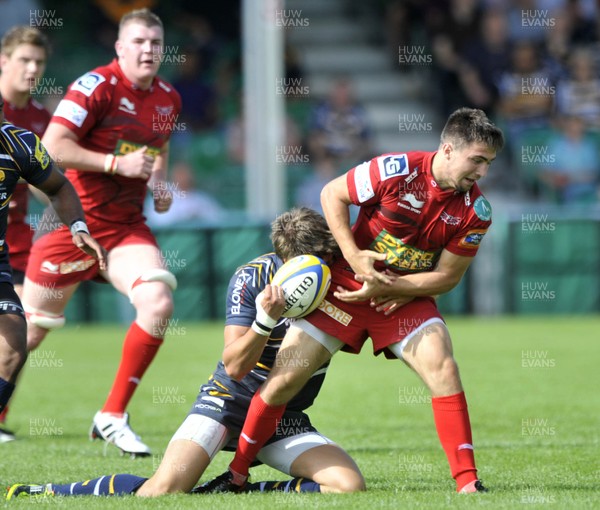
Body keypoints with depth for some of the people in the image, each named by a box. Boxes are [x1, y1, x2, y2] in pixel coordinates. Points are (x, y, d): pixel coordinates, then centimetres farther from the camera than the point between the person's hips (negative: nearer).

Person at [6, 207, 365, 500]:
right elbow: (234, 366, -19)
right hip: (230, 400, -4)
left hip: (282, 419, 4)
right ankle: (49, 493, -8)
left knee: (349, 486, -20)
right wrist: (265, 321, -37)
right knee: (166, 487, -26)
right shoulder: (252, 278, -14)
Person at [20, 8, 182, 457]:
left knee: (159, 304, -18)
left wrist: (160, 183, 8)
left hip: (127, 226, 5)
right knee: (31, 328, 1)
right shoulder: (97, 86, -14)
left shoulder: (169, 99, 7)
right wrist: (117, 164, -25)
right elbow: (53, 146, -22)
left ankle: (113, 417, -6)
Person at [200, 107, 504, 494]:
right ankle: (236, 475, 13)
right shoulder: (396, 170, -19)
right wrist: (353, 256, -17)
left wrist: (388, 287, -18)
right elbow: (332, 194, -7)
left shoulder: (476, 211, -11)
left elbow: (447, 276, -6)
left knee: (443, 368, -22)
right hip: (345, 287, -2)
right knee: (285, 378, -5)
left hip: (406, 299, 2)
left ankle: (468, 483, -17)